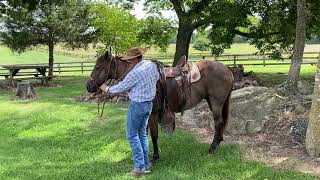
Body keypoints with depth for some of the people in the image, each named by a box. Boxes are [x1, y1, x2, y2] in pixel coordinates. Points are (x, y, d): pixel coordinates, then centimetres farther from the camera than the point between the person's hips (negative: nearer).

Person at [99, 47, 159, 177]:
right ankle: (146, 164, 22)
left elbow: (121, 87, -12)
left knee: (132, 135, 3)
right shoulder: (152, 65, 0)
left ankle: (140, 167, 3)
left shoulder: (134, 73, -24)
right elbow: (156, 78, 19)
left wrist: (107, 89, 4)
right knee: (142, 134, 18)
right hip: (149, 103, 8)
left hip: (137, 105, -8)